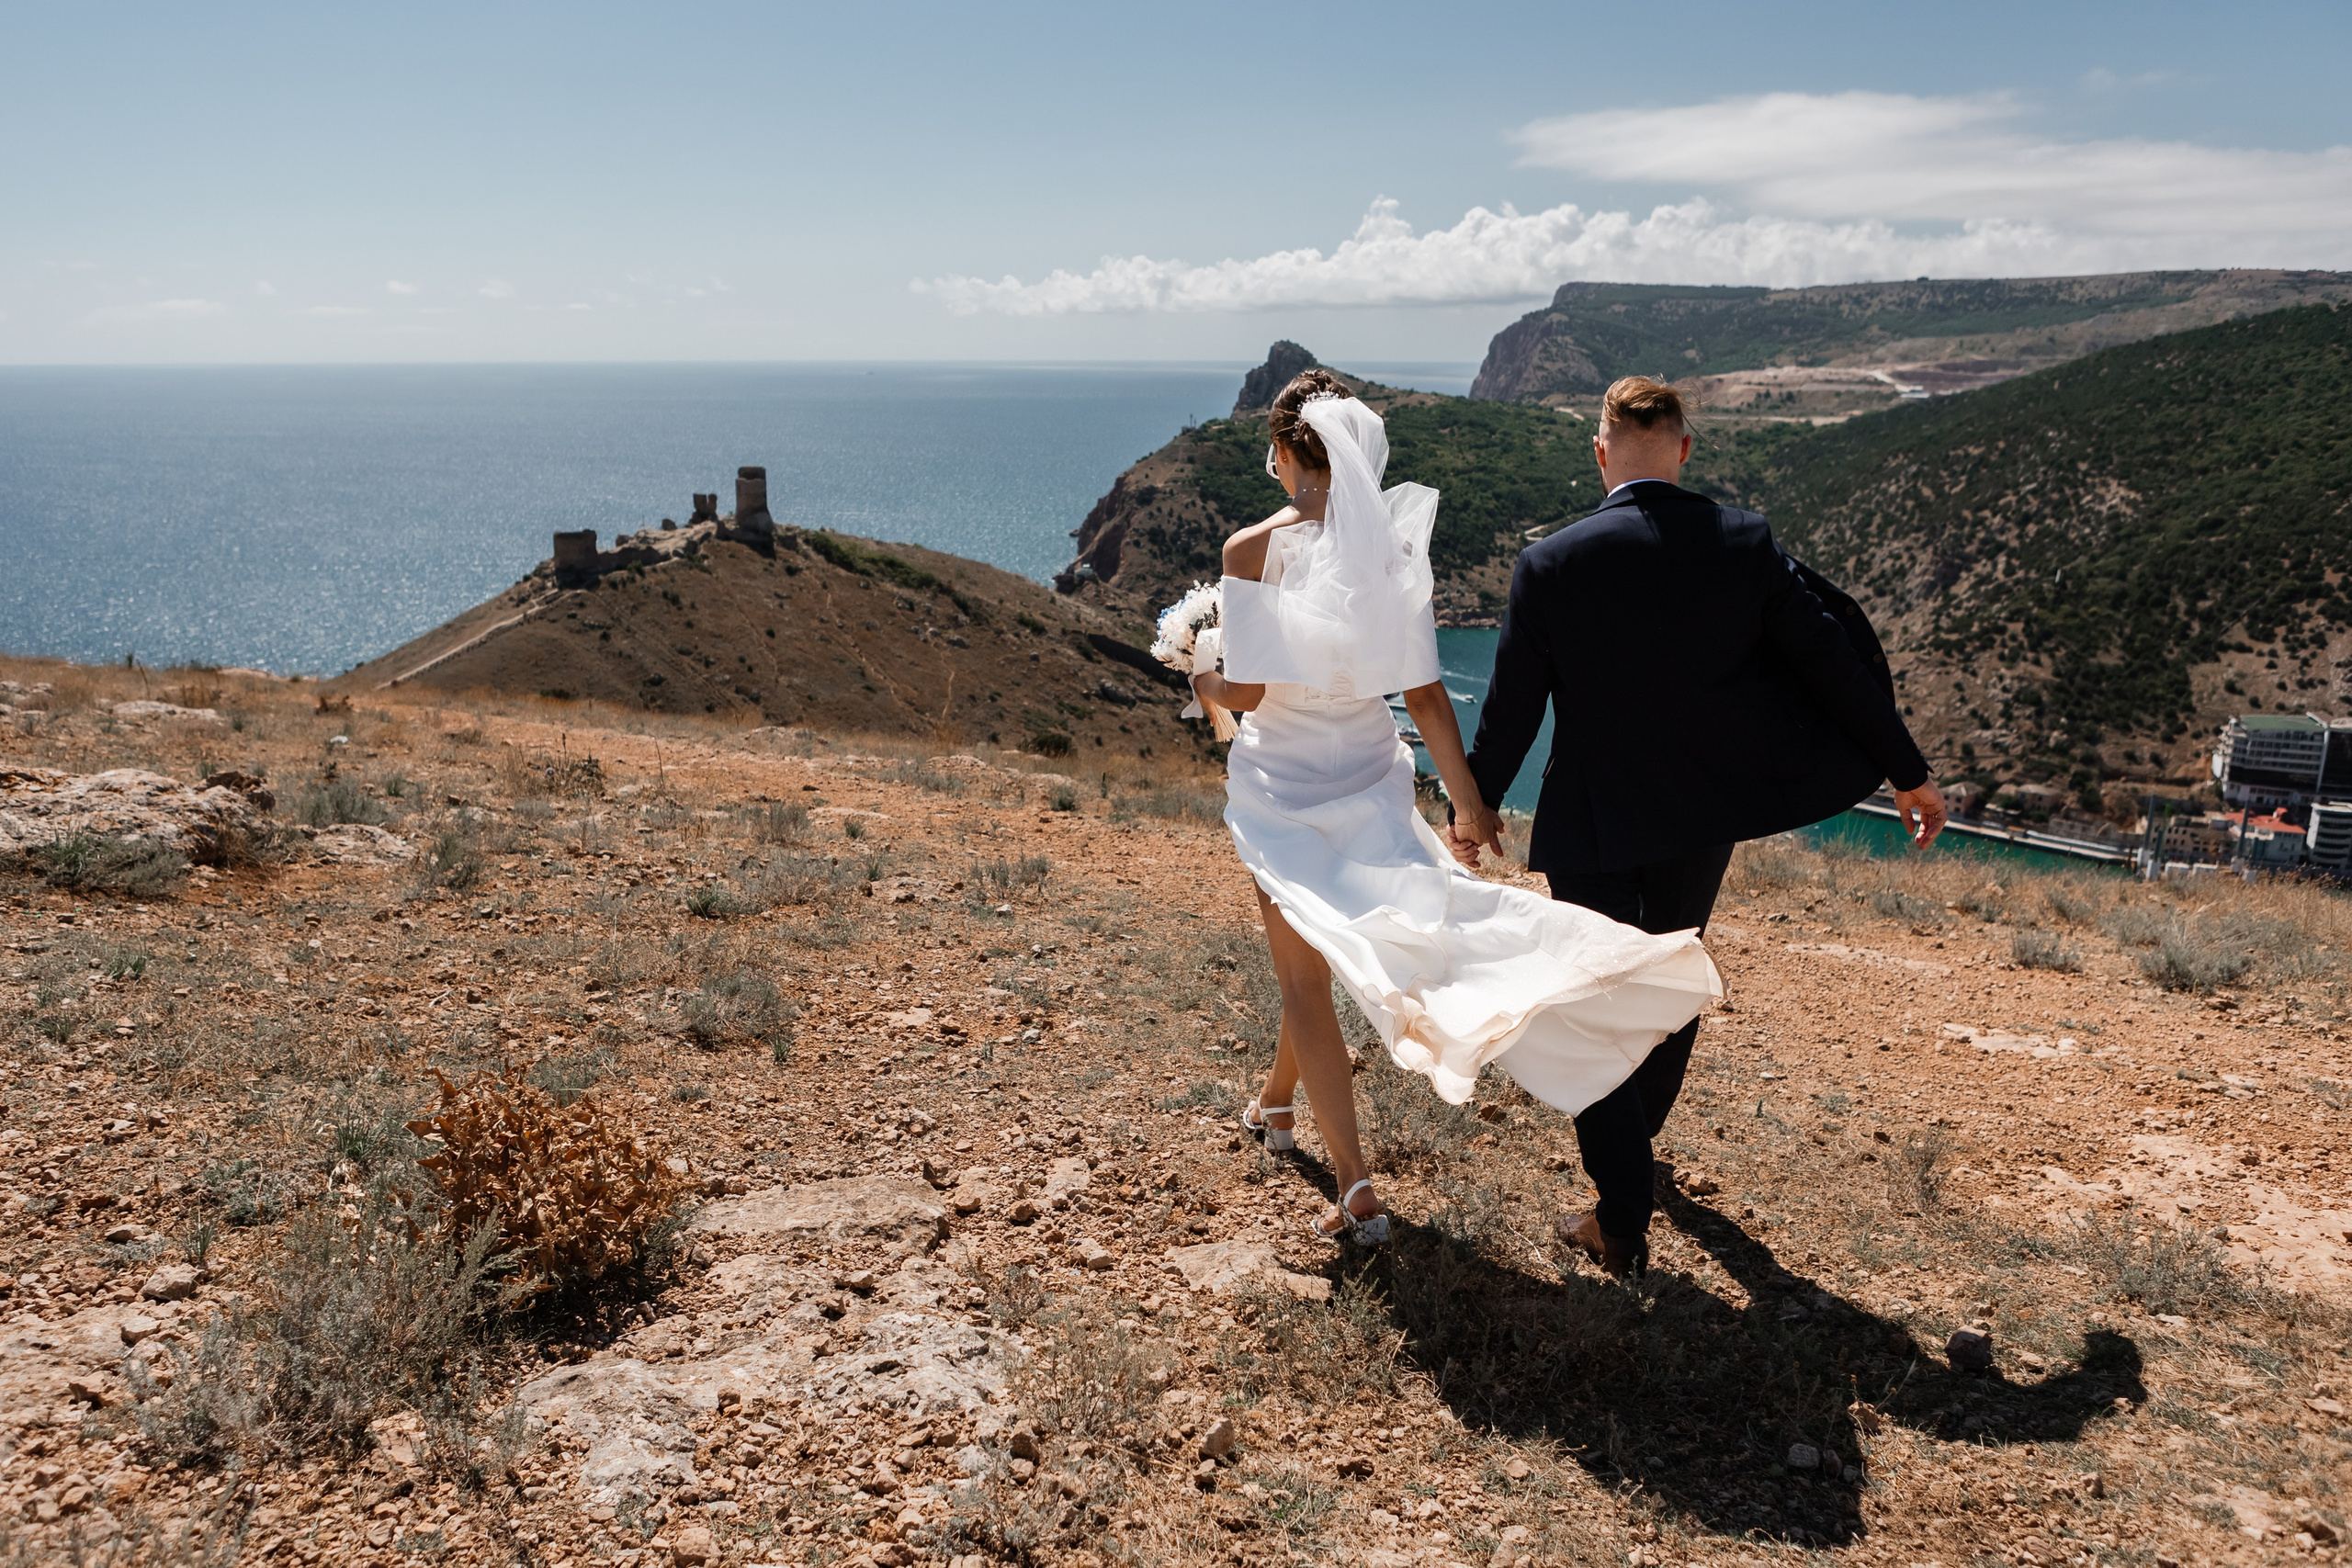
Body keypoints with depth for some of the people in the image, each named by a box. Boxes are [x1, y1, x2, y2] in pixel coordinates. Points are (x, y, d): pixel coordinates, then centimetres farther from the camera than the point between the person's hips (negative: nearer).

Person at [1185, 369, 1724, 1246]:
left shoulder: (1253, 550, -16)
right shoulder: (1391, 544, -6)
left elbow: (1247, 692, -16)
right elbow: (1424, 691, -6)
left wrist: (1204, 686, 7)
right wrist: (1467, 797, 0)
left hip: (1281, 780, -4)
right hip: (1367, 773, 4)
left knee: (1305, 972, 6)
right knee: (1317, 952, 25)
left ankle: (1355, 1187, 0)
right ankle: (1276, 1102, 48)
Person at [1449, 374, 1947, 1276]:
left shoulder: (1551, 565, -15)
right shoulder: (1745, 543, -10)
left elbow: (1511, 706, -8)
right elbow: (1831, 662, -6)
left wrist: (1473, 812, 7)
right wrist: (1908, 773, 5)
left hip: (1594, 823, -3)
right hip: (1704, 814, 3)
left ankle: (1622, 1225, 12)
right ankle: (1636, 1130, 49)